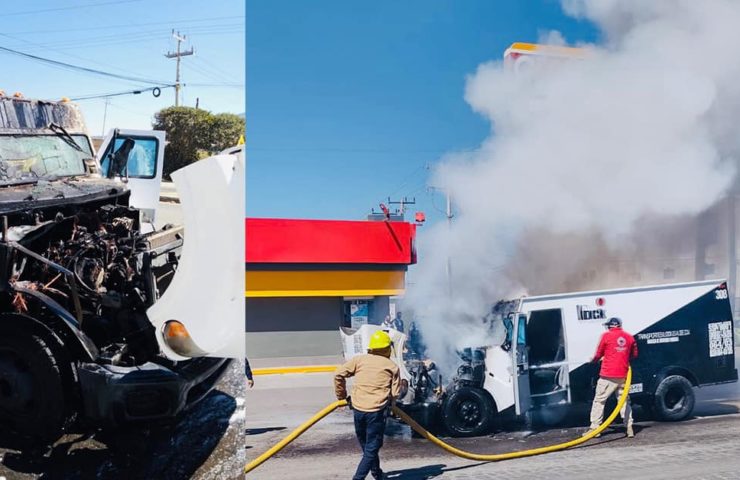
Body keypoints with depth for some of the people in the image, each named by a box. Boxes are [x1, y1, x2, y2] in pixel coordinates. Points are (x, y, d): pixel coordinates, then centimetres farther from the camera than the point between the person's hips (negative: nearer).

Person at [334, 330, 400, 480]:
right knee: (372, 448, 2)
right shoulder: (392, 366, 5)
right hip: (377, 410, -3)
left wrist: (342, 395, 13)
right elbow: (395, 393, 0)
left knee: (366, 444, 23)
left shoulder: (359, 359, 8)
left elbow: (339, 374, 2)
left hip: (358, 408, 3)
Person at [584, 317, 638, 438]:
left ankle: (594, 427, 0)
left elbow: (598, 355, 2)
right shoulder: (629, 337, 7)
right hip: (623, 375, 4)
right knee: (624, 401, 13)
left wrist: (593, 360, 22)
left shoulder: (606, 336, -3)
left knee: (599, 400, 3)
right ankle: (629, 428, 5)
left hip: (608, 375, -4)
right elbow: (634, 355, 16)